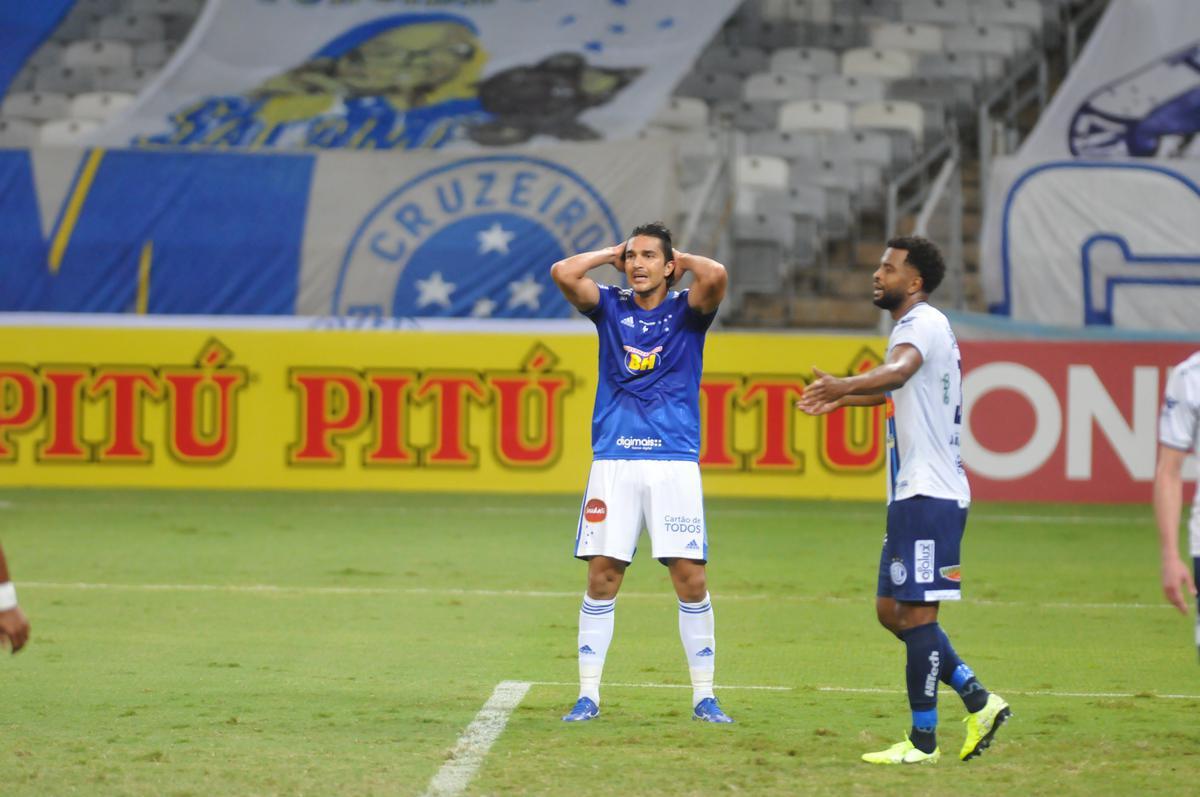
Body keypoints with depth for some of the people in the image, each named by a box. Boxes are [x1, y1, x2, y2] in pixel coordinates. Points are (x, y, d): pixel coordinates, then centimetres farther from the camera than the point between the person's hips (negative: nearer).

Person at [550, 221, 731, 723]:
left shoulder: (686, 311, 6)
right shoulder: (611, 308, 11)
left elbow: (715, 276, -15)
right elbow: (563, 273, -4)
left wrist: (681, 260, 4)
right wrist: (613, 253, 8)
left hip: (674, 462, -1)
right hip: (613, 462, 1)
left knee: (691, 577, -4)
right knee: (602, 577, -2)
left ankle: (703, 696, 4)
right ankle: (588, 695, 4)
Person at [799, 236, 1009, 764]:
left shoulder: (924, 324, -13)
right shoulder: (916, 327, 19)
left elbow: (899, 370, -37)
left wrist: (846, 386, -53)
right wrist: (841, 399, 44)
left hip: (929, 496, -10)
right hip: (913, 494, 10)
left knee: (916, 612, -7)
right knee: (891, 609, 12)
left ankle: (922, 740, -3)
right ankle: (979, 702, 14)